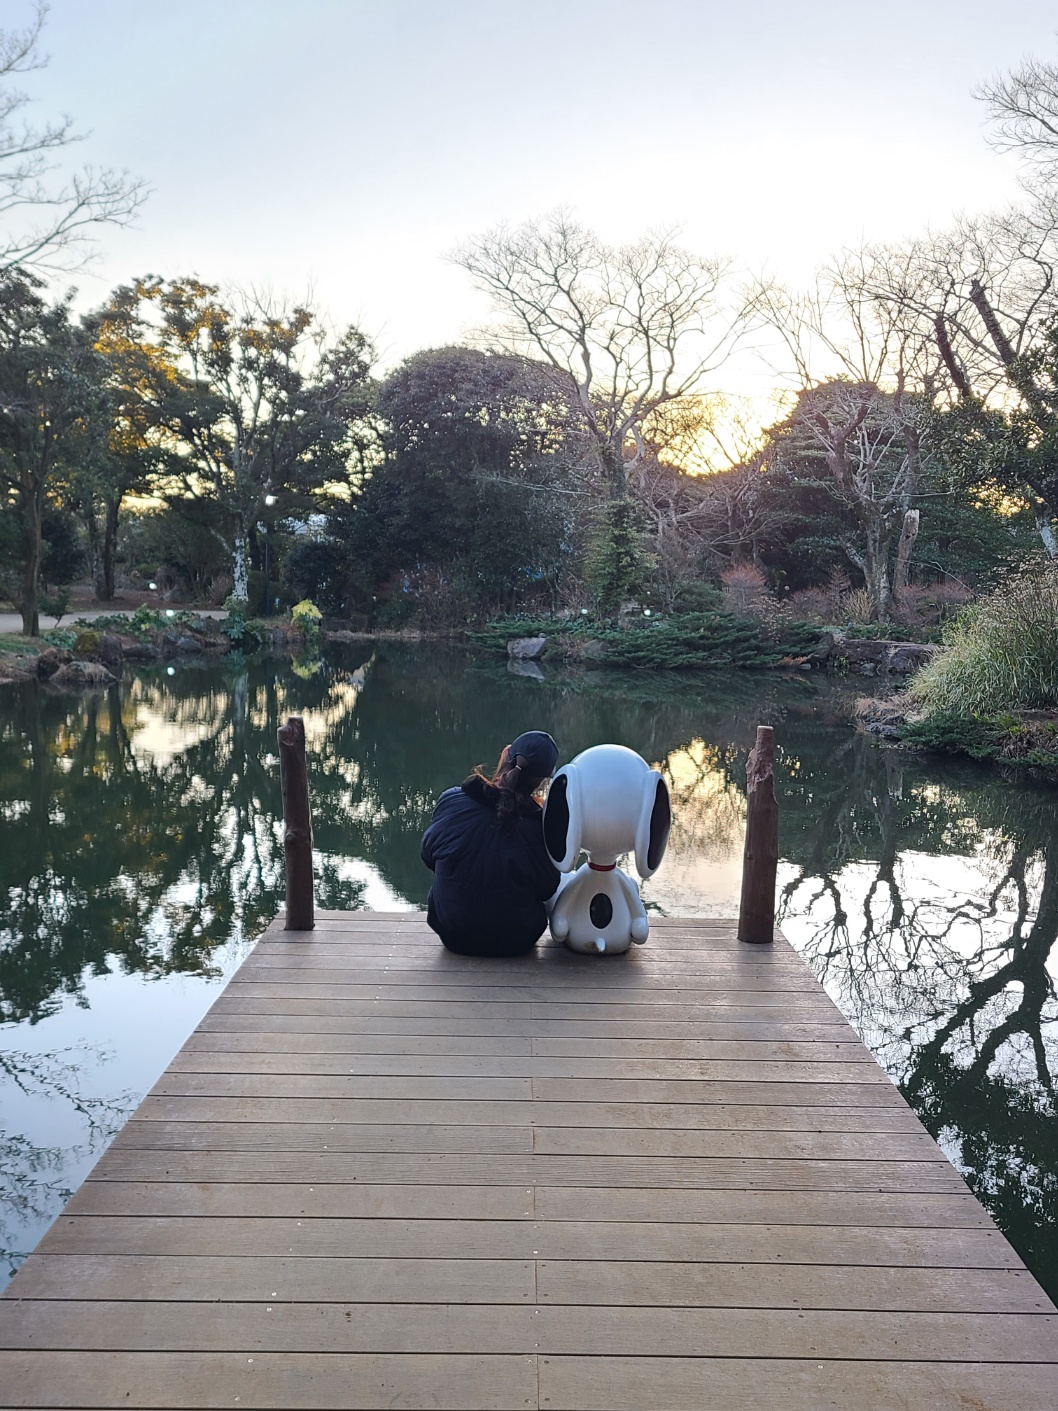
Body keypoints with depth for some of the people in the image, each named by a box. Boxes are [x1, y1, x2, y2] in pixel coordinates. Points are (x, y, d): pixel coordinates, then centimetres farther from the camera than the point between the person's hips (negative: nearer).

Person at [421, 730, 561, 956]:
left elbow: (428, 853, 0)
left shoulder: (451, 801, -19)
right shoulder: (540, 826, -23)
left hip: (452, 935, 1)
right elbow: (547, 890, -7)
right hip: (516, 943, -1)